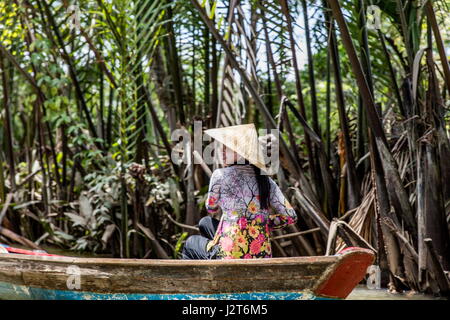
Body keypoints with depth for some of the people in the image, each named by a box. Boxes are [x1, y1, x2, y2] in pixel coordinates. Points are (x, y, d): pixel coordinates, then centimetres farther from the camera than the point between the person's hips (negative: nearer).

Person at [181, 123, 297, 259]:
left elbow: (211, 209, 7)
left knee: (191, 243, 29)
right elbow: (291, 216, 3)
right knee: (205, 223, 28)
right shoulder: (266, 180, 2)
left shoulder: (220, 175, -9)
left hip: (230, 256, -5)